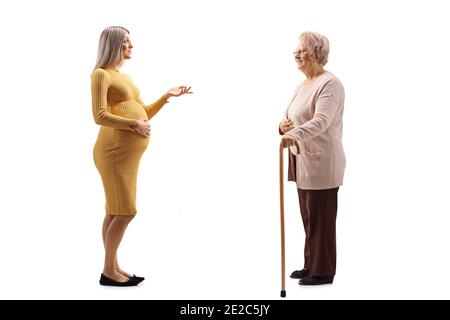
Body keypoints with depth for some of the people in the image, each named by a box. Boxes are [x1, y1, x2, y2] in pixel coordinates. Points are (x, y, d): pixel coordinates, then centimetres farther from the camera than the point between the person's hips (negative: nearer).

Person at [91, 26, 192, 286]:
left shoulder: (125, 77, 23)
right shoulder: (101, 74, -4)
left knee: (115, 211, 10)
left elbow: (144, 114, 23)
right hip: (116, 150, -8)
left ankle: (113, 267, 15)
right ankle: (108, 271, 0)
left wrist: (167, 96, 17)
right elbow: (100, 116, -14)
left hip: (128, 152, 8)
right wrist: (134, 124, -18)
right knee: (125, 211, -8)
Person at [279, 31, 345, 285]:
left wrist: (295, 134, -44)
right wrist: (283, 126, -2)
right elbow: (290, 117, 22)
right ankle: (311, 265, 26)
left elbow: (321, 120, -28)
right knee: (308, 216, 15)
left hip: (321, 162, -9)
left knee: (321, 218, -1)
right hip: (303, 161, 9)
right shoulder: (302, 85, 16)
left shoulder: (330, 83, -13)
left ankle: (323, 272, 10)